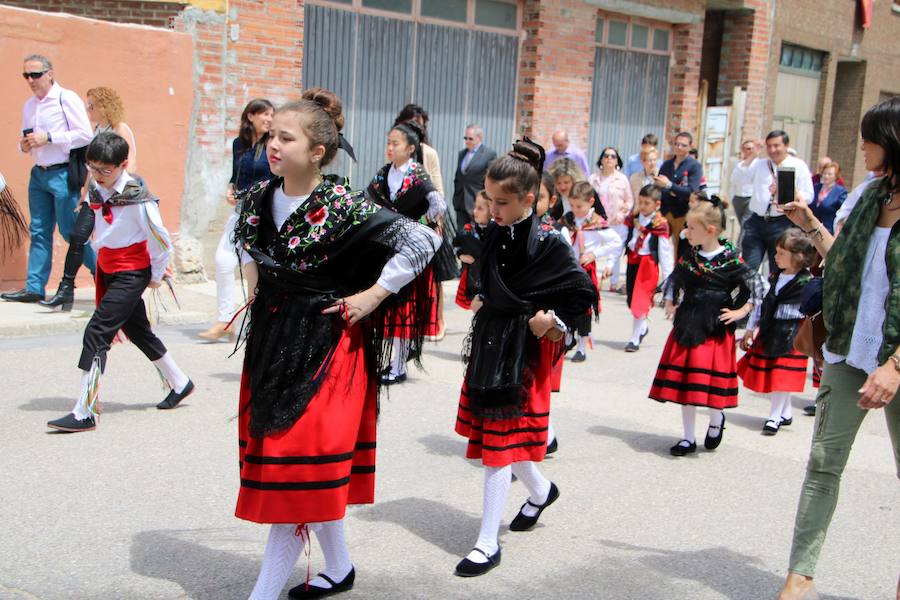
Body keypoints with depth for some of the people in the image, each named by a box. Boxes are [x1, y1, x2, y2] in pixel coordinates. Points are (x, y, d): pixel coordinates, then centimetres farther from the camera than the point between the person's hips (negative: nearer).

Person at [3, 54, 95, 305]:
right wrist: (24, 145, 1)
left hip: (62, 174, -7)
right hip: (38, 174, 7)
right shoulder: (29, 106, 15)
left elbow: (85, 135, -15)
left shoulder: (66, 99, -7)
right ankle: (34, 287, 9)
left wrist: (48, 138, -18)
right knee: (38, 231, 7)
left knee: (70, 230, -5)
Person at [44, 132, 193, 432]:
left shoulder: (138, 198, -20)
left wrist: (155, 277, -3)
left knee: (97, 332, -14)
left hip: (131, 274, -8)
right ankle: (180, 384, 37)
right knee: (138, 331, 18)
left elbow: (163, 243, -14)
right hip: (108, 269, 8)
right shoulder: (95, 190, 1)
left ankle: (85, 413, -12)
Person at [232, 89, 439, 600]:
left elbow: (422, 240, -18)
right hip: (271, 340, 7)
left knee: (298, 469, -3)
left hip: (326, 347, -7)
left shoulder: (344, 208, -19)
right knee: (301, 466, 15)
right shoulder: (259, 198, 1)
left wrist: (373, 295, -15)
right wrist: (255, 281, 12)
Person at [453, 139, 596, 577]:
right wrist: (481, 303, 3)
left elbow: (584, 291, -13)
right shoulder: (495, 235, 3)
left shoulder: (547, 242, -16)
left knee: (499, 444, -4)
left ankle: (488, 544, 6)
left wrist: (552, 321, -14)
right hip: (488, 343, 7)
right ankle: (540, 491, 44)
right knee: (491, 437, 17)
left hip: (519, 352, -7)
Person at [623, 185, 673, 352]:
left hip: (648, 265, -5)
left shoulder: (660, 225, -10)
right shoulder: (631, 219, 3)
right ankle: (643, 327, 37)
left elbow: (665, 252, -8)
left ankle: (635, 339, 6)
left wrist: (667, 277, -8)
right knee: (631, 300, 11)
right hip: (632, 263, 5)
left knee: (640, 301, -4)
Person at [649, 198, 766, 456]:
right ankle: (688, 438, 17)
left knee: (710, 381, -5)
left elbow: (758, 285, -5)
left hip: (716, 330, -5)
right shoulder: (689, 257, 5)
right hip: (687, 327, 5)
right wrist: (670, 303, 11)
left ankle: (716, 420, 29)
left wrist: (740, 312, -7)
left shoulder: (730, 260, -9)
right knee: (684, 382, 6)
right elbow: (673, 279, 21)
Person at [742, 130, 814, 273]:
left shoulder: (798, 166, 3)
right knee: (747, 267, -2)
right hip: (756, 221, 3)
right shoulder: (759, 165, 14)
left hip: (782, 224, -3)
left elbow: (807, 196, -3)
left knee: (778, 270, 7)